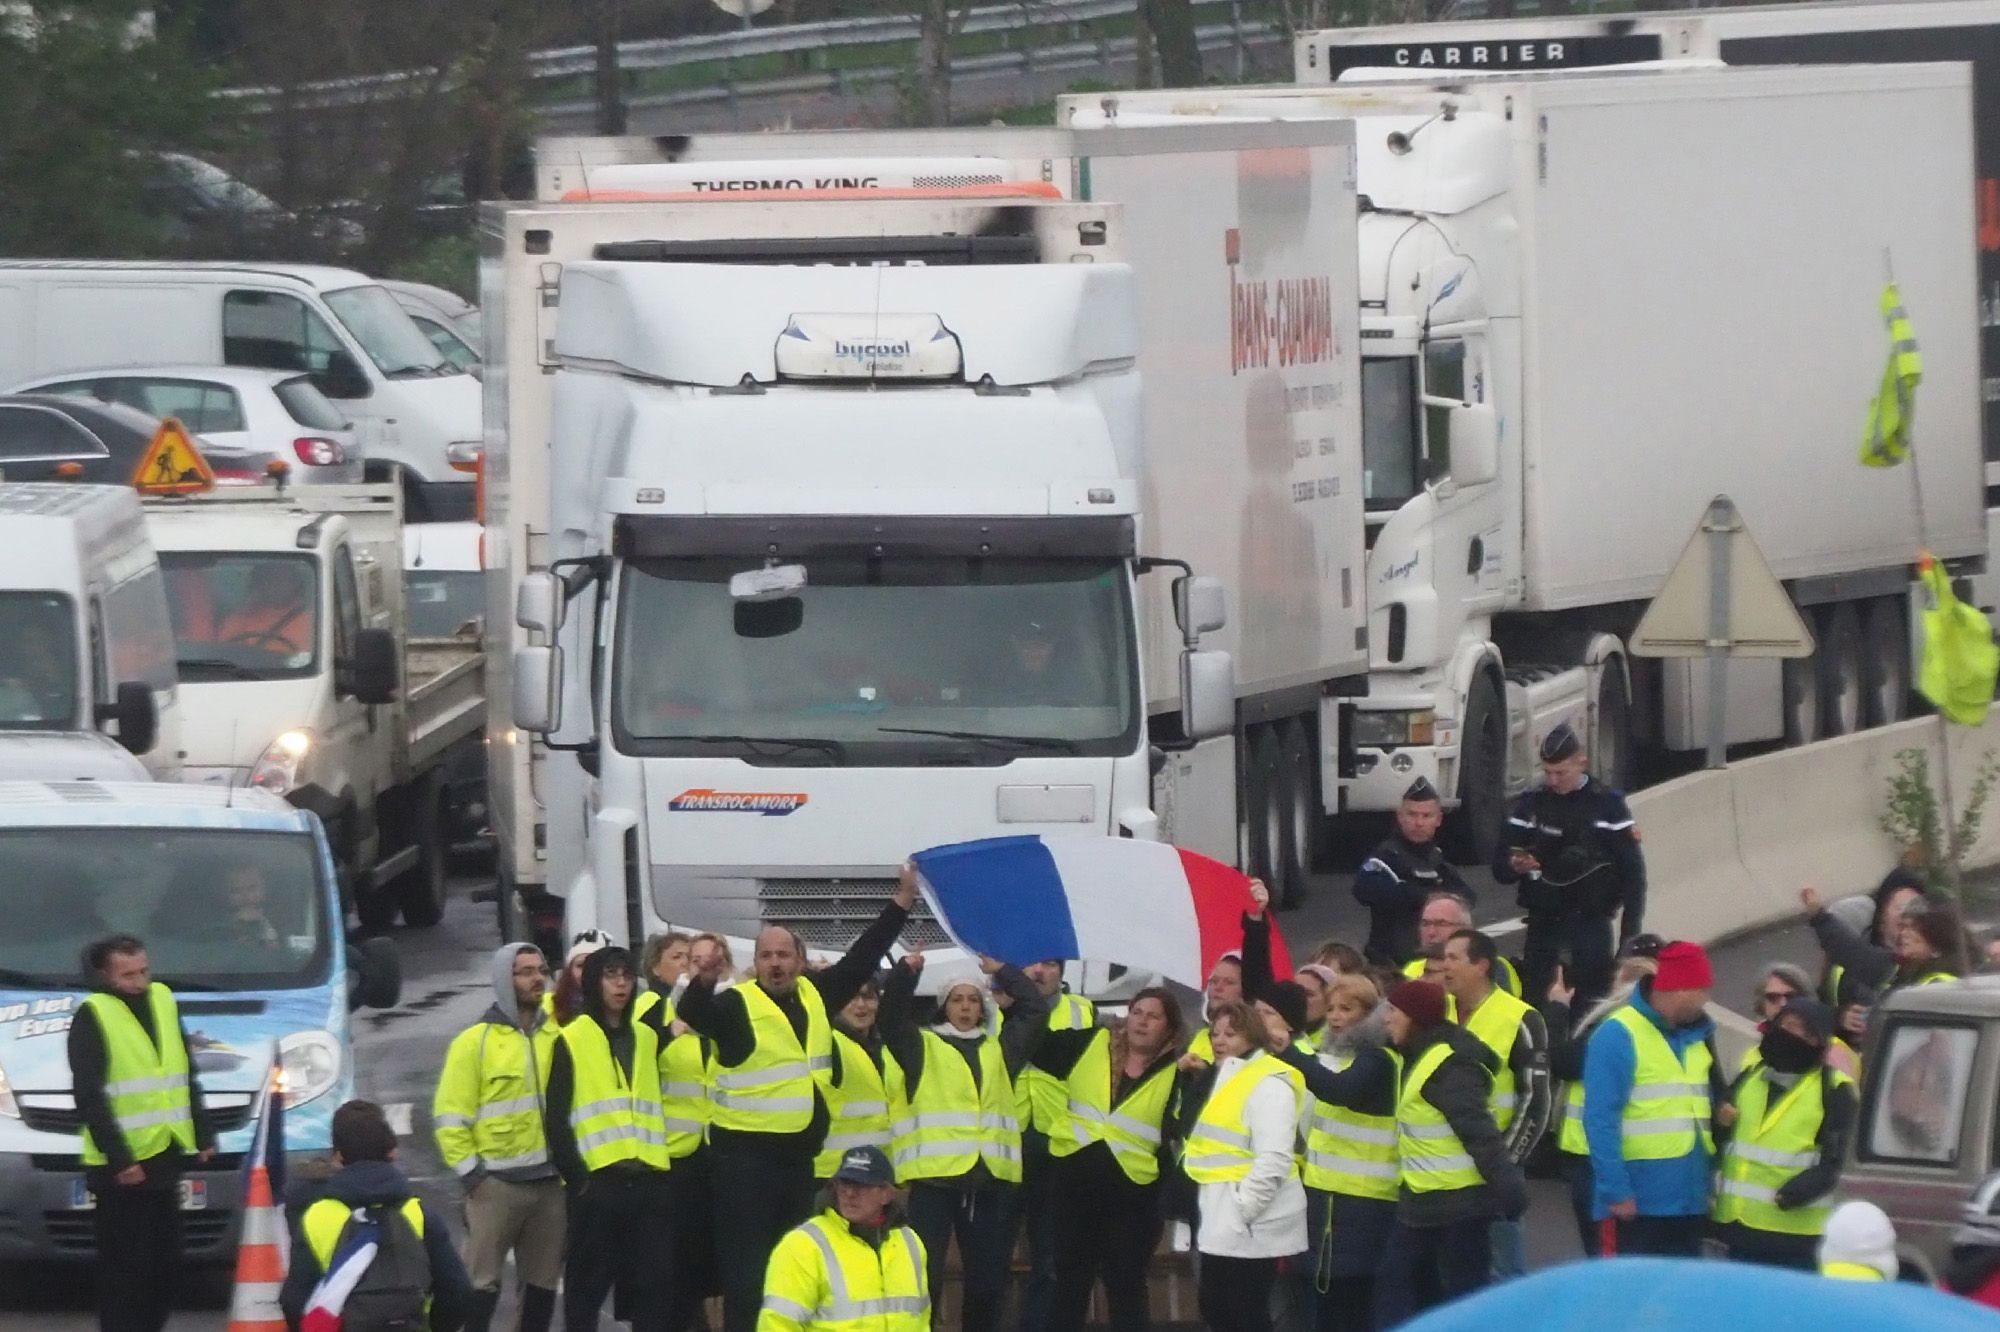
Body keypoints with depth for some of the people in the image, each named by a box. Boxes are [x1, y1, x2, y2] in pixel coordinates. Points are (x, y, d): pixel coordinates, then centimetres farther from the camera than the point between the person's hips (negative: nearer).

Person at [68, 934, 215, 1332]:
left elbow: (187, 1078, 20)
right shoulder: (94, 1016, -9)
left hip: (163, 1157, 7)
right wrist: (119, 1160, -19)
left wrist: (203, 1135, 13)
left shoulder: (162, 1001, 12)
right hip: (120, 1167, -7)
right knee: (125, 1269, -5)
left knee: (165, 1265, 11)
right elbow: (89, 1097, -14)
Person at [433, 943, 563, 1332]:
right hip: (496, 1182, -5)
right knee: (483, 1280, -6)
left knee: (543, 1280, 10)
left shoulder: (557, 1036, 10)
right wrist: (468, 1170, -10)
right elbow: (450, 1115, -5)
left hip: (550, 1180, 5)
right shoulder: (475, 1041, -3)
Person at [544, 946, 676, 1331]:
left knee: (655, 1284, 2)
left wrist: (663, 1162, 11)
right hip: (597, 1181, -4)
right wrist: (575, 1174, -11)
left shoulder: (647, 1038, 17)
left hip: (649, 1179, 4)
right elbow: (555, 1118, -3)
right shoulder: (571, 1042, 2)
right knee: (588, 1284, 0)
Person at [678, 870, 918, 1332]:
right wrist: (704, 982, -48)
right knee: (747, 1273, -7)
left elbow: (862, 959, 17)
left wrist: (901, 903, 16)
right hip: (745, 1154, -7)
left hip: (799, 1155, 7)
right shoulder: (737, 1004, -8)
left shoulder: (816, 997, 10)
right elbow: (694, 1015, -26)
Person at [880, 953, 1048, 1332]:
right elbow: (891, 1014, 0)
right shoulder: (922, 1046, 11)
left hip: (991, 1177, 3)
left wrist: (1001, 972, 17)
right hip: (936, 1174, -3)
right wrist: (908, 970, -4)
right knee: (924, 1274, -7)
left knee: (987, 1278, 8)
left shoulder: (1000, 1049, 20)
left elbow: (1037, 1009, 18)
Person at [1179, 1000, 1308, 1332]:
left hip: (1251, 1223, -10)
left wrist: (1240, 1211, -23)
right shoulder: (1225, 1078, 16)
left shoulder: (1268, 1083, -16)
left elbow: (1273, 1160, -24)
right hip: (1220, 1218, 10)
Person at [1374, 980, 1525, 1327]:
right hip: (1422, 1204, 10)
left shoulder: (1450, 1067, -20)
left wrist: (1508, 1189, -30)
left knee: (1466, 1292, -3)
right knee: (1396, 1286, 11)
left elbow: (1480, 1134, -26)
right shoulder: (1419, 1059, 11)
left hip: (1459, 1204, -10)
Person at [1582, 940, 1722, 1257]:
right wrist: (1616, 1190, -21)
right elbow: (1600, 1120, -16)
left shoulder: (1696, 1037, 14)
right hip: (1636, 1205, -8)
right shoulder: (1619, 1036, -11)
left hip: (1689, 1203, 8)